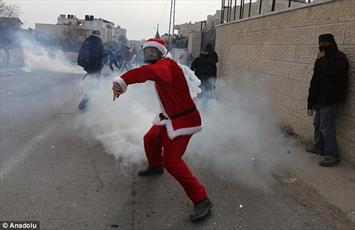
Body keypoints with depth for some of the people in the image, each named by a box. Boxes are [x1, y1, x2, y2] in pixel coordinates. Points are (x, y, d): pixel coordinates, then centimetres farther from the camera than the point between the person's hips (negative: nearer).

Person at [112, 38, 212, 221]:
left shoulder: (166, 64, -24)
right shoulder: (160, 67, 10)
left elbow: (149, 72, -44)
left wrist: (122, 81, -56)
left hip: (183, 119, -10)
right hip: (170, 117, 10)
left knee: (171, 161, -17)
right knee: (150, 139, 25)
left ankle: (201, 200, -10)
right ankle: (155, 167, 55)